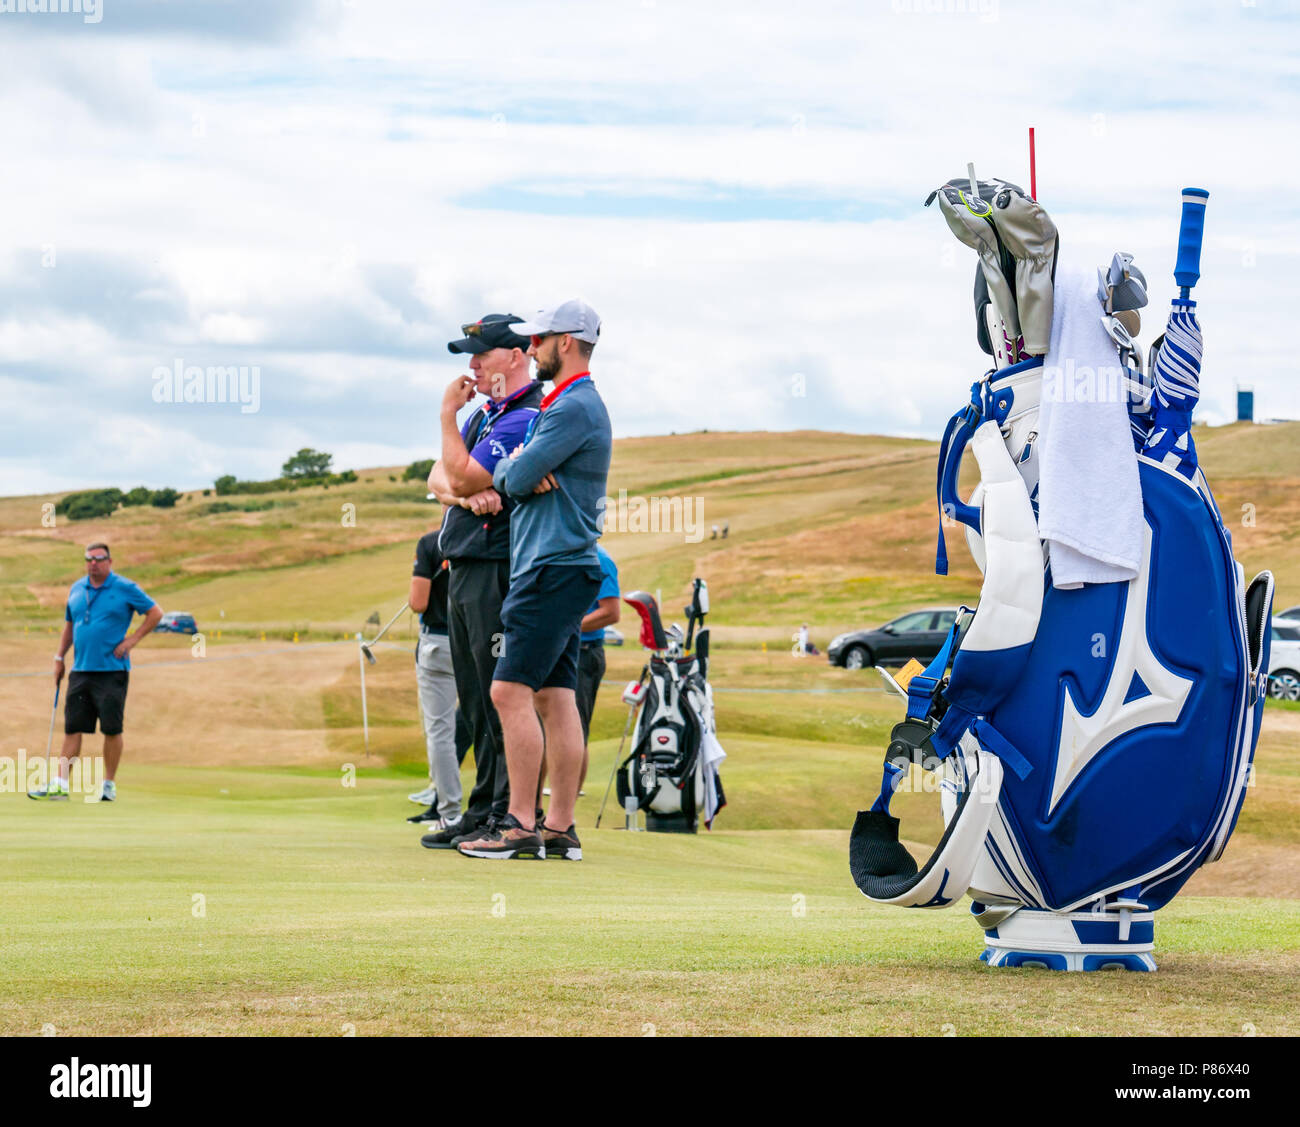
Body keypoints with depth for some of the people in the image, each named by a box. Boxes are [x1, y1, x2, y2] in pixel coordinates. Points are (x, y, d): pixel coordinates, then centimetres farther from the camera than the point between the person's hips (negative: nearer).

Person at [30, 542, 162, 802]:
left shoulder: (125, 589, -4)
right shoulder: (77, 589, 11)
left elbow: (155, 613, 0)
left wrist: (132, 639, -6)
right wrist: (59, 658, 15)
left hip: (112, 670, -5)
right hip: (81, 670, 5)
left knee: (112, 729, -2)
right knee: (72, 728, 1)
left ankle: (109, 784, 8)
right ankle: (60, 783, 0)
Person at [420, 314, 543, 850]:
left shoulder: (526, 417, -13)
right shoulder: (483, 413, 19)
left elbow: (464, 478, -18)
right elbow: (439, 478, 13)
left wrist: (447, 414, -9)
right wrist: (464, 496, -9)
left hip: (497, 570, -10)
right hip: (464, 568, 10)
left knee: (502, 696, -10)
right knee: (476, 699, 12)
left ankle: (511, 815, -8)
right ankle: (484, 811, 17)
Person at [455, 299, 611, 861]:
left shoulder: (574, 407, -12)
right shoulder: (564, 405, 22)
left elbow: (517, 477, -16)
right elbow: (503, 473, 19)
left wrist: (515, 471, 7)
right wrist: (521, 472, -4)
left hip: (553, 569, -11)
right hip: (563, 567, 11)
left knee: (511, 690, -13)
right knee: (554, 696, 7)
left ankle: (520, 825, -13)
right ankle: (560, 826, 7)